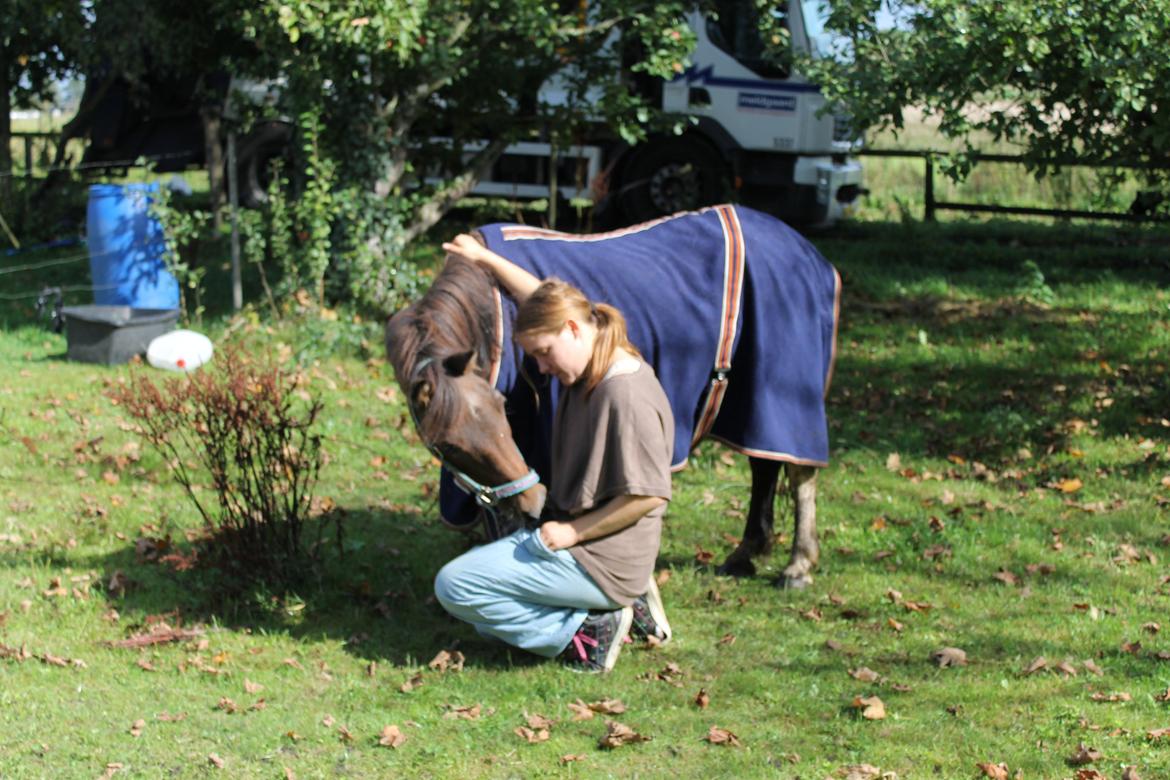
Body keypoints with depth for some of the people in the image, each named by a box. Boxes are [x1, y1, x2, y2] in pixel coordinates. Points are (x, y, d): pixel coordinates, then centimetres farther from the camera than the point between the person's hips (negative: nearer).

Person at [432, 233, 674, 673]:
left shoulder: (627, 394, -23)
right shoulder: (591, 366, 5)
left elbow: (648, 495, -25)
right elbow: (545, 299, 23)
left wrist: (572, 532, -18)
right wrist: (484, 258, 28)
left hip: (601, 562, -10)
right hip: (568, 531, 10)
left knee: (454, 586, -12)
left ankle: (584, 631, -8)